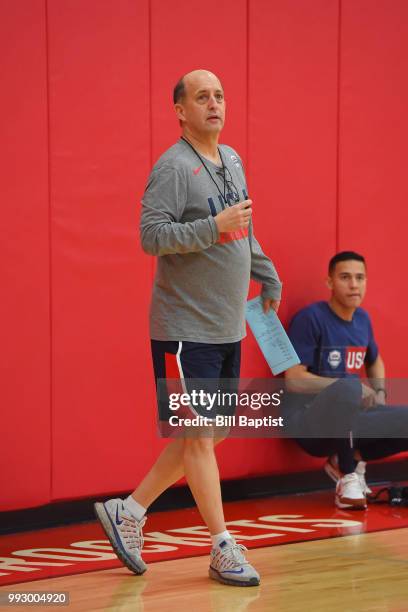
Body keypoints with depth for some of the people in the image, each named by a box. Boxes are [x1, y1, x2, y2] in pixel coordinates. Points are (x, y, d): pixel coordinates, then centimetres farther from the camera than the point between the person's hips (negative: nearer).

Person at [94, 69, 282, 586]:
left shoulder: (231, 160, 13)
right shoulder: (174, 167, -13)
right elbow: (151, 235, -21)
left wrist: (267, 275, 29)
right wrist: (213, 228, -26)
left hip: (228, 327, 9)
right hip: (185, 328, -9)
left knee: (203, 434, 12)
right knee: (198, 436, -2)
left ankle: (128, 510, 24)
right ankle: (223, 549, 5)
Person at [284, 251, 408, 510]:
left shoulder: (363, 319, 11)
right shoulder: (311, 318, -10)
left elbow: (375, 362, 29)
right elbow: (294, 379, -16)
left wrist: (379, 392, 8)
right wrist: (355, 389, -21)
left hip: (348, 423, 7)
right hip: (310, 424, -7)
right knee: (348, 387, -39)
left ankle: (352, 459, 2)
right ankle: (347, 478, -22)